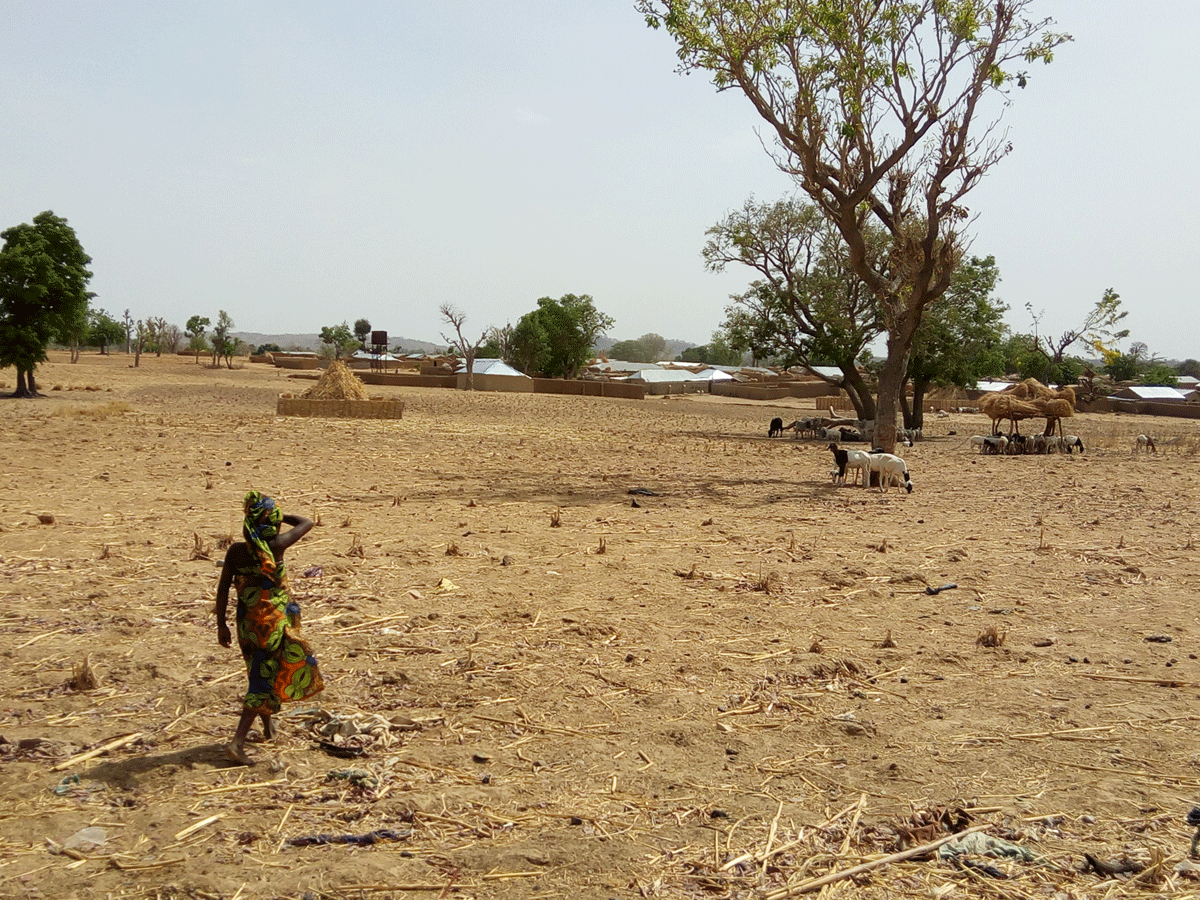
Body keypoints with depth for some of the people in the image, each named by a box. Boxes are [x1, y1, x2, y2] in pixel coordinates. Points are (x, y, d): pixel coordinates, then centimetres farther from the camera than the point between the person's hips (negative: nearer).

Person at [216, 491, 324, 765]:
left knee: (260, 672, 24)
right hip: (275, 621, -5)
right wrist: (281, 516, 10)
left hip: (247, 621, 5)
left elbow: (223, 588, -2)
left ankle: (268, 727, 42)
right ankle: (238, 742, -8)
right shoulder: (275, 546, -14)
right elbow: (306, 523, -1)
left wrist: (221, 624, 6)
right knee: (265, 681, 1)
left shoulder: (235, 550, -5)